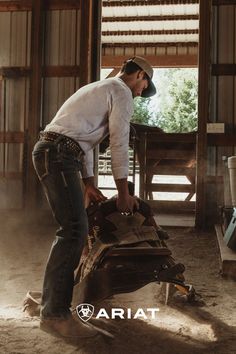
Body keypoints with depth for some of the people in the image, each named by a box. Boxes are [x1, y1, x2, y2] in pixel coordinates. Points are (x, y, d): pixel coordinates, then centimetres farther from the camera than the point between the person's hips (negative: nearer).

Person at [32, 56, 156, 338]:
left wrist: (90, 185, 28)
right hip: (58, 155, -10)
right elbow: (119, 145, -4)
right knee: (74, 230, -16)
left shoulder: (100, 89, 30)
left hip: (49, 153, 10)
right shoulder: (122, 92, 0)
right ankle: (54, 314, -16)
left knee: (74, 228, 14)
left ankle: (55, 296, 22)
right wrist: (123, 193, 3)